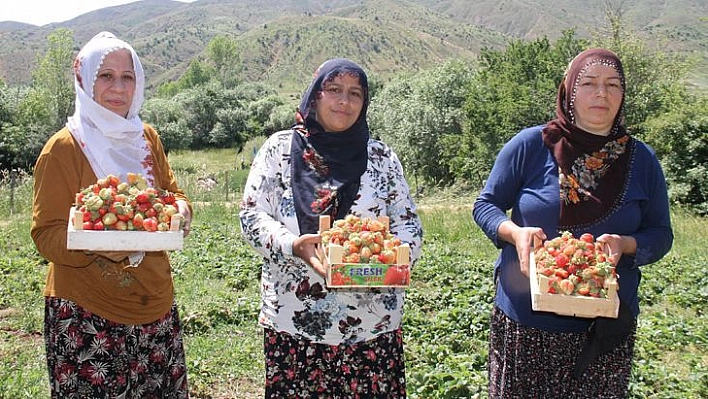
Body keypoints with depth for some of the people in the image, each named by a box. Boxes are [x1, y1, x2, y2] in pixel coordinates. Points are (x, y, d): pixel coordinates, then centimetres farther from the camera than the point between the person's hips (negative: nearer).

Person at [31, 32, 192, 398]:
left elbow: (173, 195, 16)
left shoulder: (147, 138, 7)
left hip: (156, 306, 5)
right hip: (86, 315, -5)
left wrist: (180, 209, -7)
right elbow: (45, 234, -8)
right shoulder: (63, 147, -8)